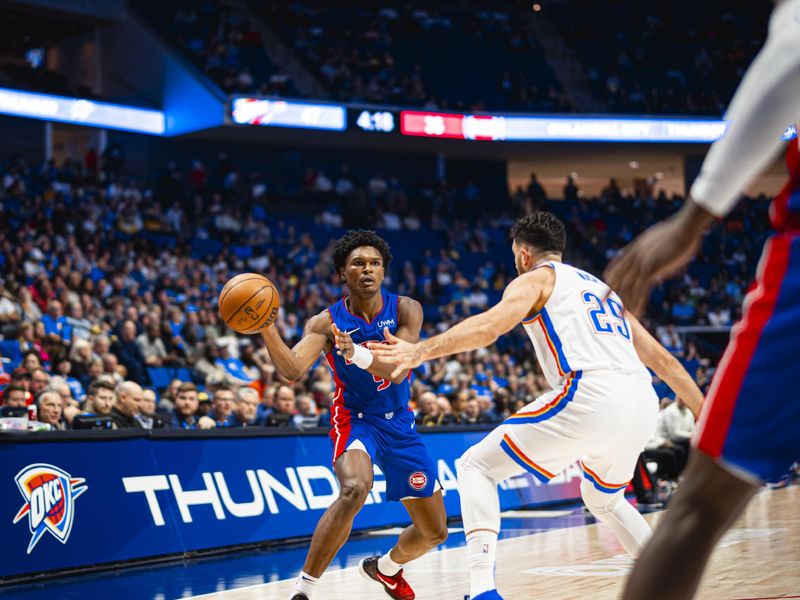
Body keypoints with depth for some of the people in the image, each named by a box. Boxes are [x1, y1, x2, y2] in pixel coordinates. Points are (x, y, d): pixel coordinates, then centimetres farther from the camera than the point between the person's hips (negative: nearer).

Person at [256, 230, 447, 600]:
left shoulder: (405, 310, -11)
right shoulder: (327, 322, -13)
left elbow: (399, 371, -24)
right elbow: (292, 371, -27)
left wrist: (357, 354, -44)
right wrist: (266, 327, -44)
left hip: (399, 424, 4)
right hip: (354, 420, -4)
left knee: (435, 532, 11)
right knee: (355, 489, -37)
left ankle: (386, 568, 43)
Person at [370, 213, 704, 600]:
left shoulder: (537, 278, 13)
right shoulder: (603, 288, 33)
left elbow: (489, 326, -8)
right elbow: (662, 359, 30)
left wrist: (420, 351, -14)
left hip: (589, 396, -7)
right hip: (643, 405, 7)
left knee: (476, 467, 5)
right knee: (604, 498, 36)